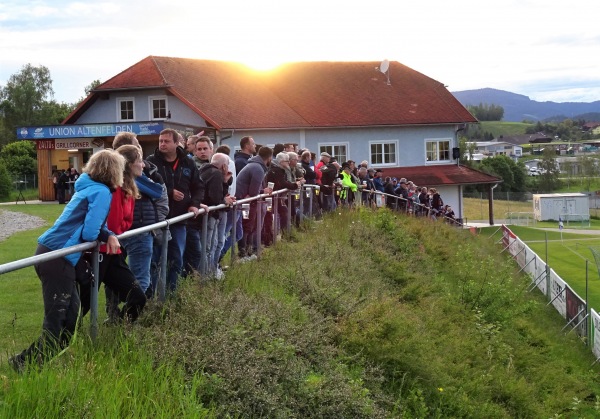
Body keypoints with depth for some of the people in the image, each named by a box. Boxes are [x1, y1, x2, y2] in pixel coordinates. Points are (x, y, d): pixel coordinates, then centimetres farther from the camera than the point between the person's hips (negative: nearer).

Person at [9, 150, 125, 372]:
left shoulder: (89, 188, 16)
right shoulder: (102, 193, -11)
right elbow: (90, 232, -18)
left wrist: (109, 235, 1)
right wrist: (106, 236, 4)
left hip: (49, 253, 9)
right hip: (59, 259, -9)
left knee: (72, 312, 18)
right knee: (56, 323, -3)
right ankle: (26, 364, 2)